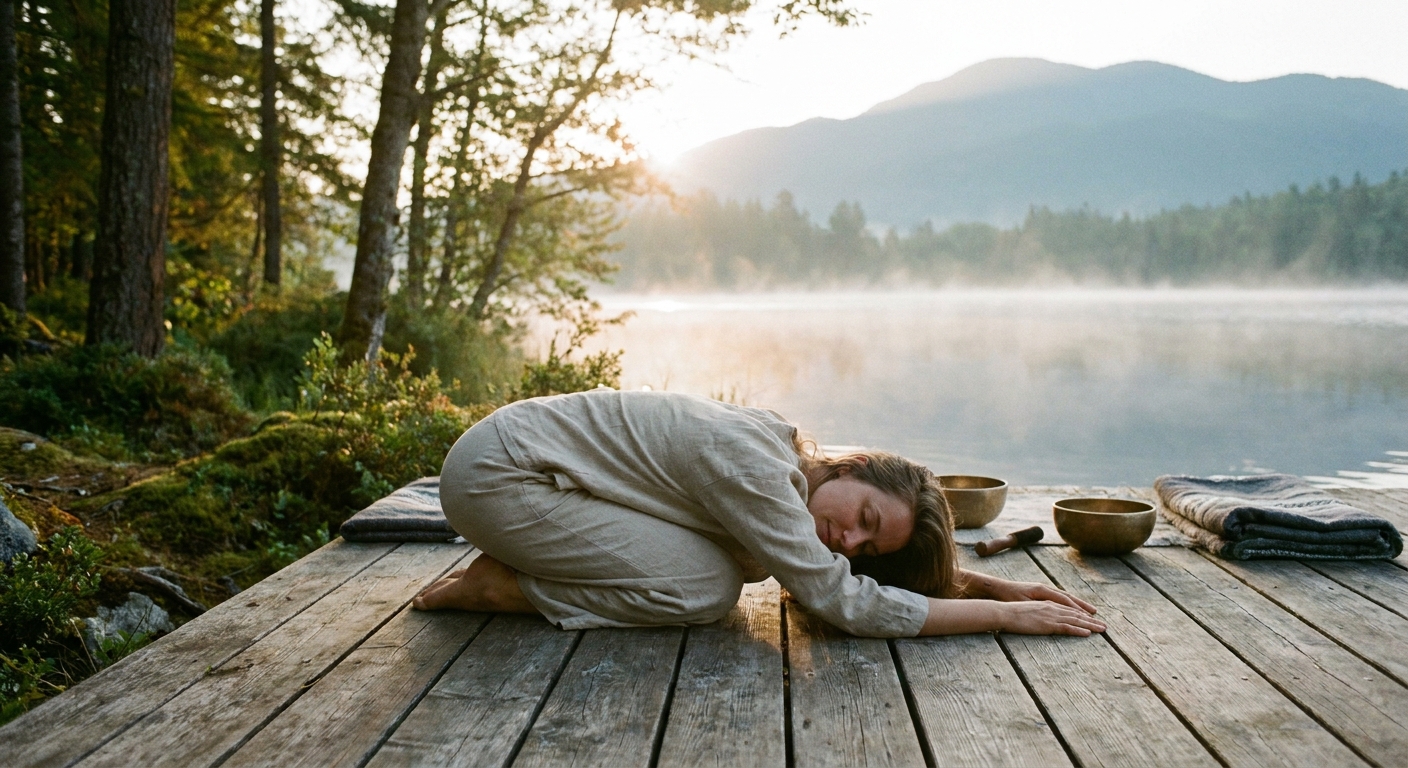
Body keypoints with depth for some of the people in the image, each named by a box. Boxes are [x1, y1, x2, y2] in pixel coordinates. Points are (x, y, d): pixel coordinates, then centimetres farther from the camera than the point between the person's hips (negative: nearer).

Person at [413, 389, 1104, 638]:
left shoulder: (787, 453, 1)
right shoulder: (753, 468, -26)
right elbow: (846, 603, -24)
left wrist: (1001, 585, 0)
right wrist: (1005, 616, -19)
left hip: (529, 453, 9)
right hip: (496, 472, -9)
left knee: (726, 561, 3)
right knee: (708, 590, -15)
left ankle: (523, 563, 10)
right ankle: (502, 587, -6)